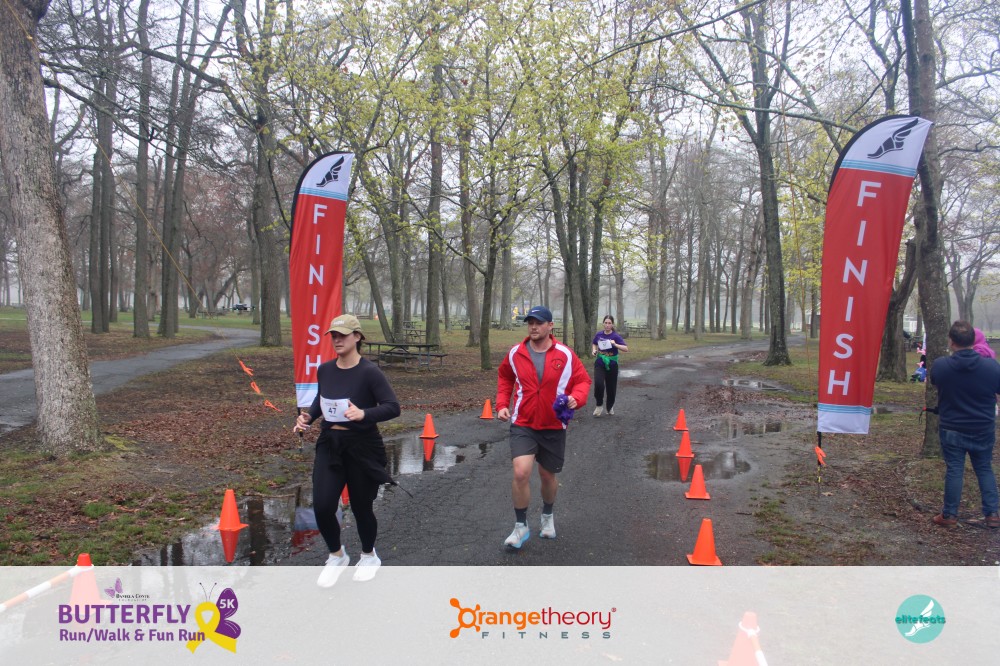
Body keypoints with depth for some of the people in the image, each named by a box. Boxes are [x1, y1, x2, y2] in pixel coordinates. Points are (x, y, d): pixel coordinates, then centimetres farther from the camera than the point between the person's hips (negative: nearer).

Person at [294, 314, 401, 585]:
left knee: (361, 507, 8)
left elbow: (393, 407, -18)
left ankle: (369, 556, 38)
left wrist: (364, 414, -34)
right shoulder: (324, 370, 1)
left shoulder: (369, 372, -15)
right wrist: (308, 416, 0)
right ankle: (337, 556, 25)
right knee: (322, 506, -4)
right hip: (329, 444, 4)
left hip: (362, 446, -4)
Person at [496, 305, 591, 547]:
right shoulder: (515, 353, -4)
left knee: (548, 475, 16)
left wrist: (576, 398, -22)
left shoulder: (565, 355, -8)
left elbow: (583, 380, -1)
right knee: (521, 473, -17)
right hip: (523, 425, 0)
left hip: (554, 427, 1)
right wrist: (502, 404, 5)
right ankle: (521, 526, 3)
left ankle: (547, 516, 46)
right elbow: (504, 377, 15)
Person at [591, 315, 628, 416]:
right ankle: (599, 405, 2)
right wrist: (594, 350, -1)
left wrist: (615, 344, -33)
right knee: (598, 384, -21)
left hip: (612, 365, -1)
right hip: (600, 363, 1)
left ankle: (610, 407, 34)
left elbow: (626, 349, -19)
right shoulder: (599, 334, -1)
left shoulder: (616, 336, -11)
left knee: (611, 388, 8)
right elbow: (594, 344, 19)